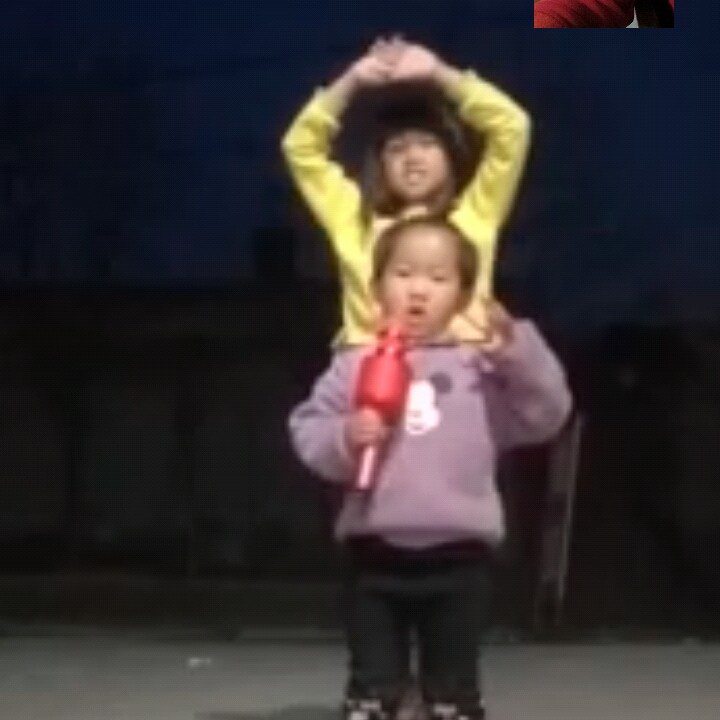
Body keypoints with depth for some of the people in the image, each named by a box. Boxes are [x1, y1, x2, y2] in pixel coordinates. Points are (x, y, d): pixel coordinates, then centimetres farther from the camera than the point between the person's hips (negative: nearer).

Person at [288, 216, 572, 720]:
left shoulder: (480, 366, 2)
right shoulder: (355, 364, 3)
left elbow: (545, 416, -3)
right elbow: (308, 430, 1)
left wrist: (520, 353, -14)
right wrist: (345, 439, -19)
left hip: (458, 554, 0)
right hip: (374, 552, 0)